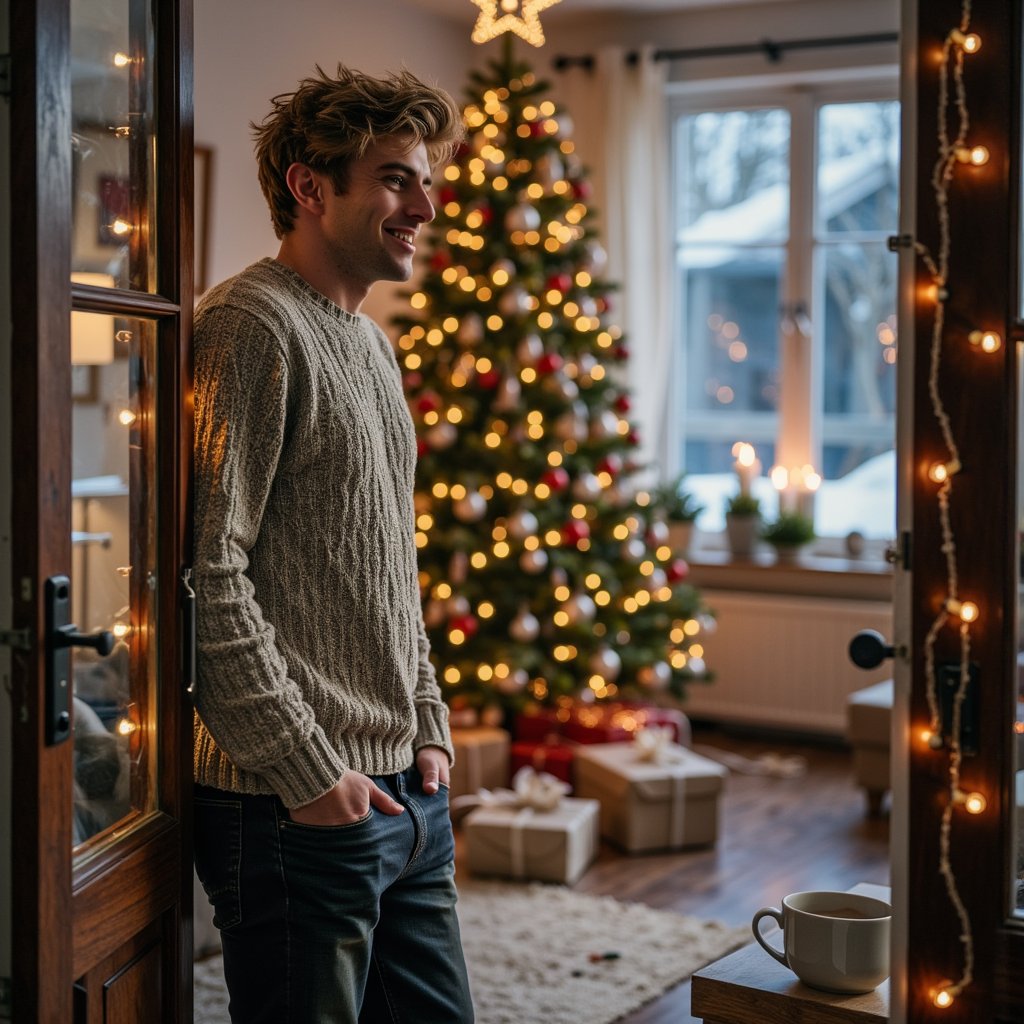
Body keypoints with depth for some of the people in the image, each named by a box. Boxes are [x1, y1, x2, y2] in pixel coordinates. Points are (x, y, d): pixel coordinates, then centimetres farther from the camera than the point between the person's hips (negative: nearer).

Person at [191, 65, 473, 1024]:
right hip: (295, 807, -9)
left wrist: (428, 727, 14)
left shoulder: (371, 343, 16)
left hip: (405, 791, 9)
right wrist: (304, 769, -18)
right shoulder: (250, 326, -14)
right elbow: (208, 575, -20)